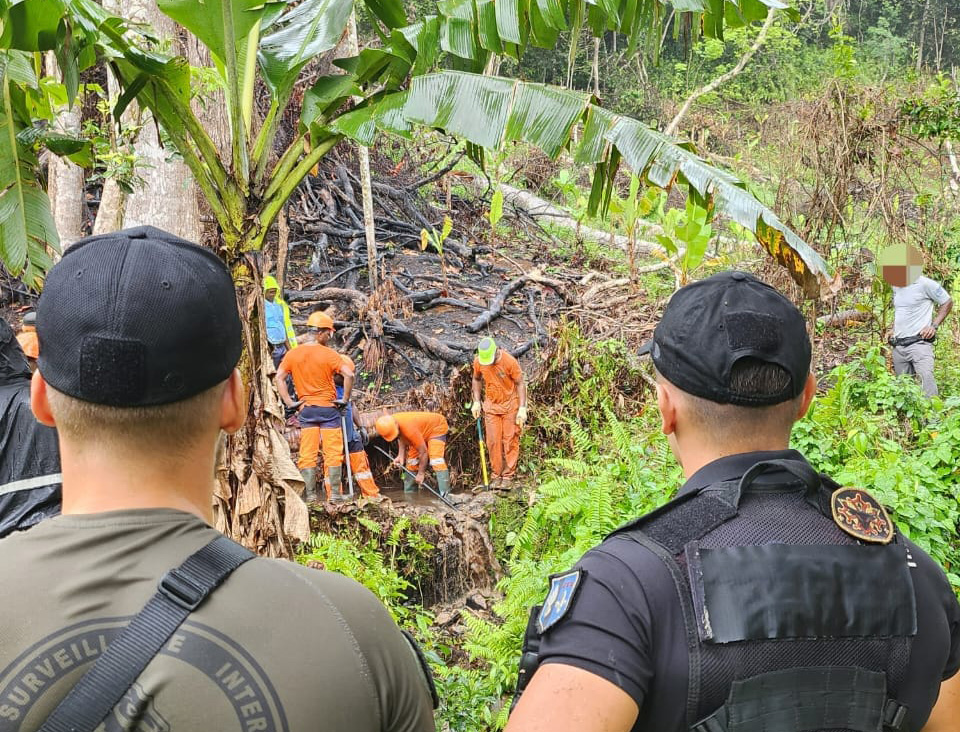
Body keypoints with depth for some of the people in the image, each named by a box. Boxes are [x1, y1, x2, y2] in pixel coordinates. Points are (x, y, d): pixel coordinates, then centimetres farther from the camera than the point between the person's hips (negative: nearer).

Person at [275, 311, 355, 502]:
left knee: (307, 454, 5)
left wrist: (289, 402, -1)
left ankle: (310, 495, 5)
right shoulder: (328, 354, -9)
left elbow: (278, 378, -4)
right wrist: (345, 399, -7)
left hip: (306, 409, 3)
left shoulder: (293, 354, 2)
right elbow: (349, 374, -18)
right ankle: (334, 494, 3)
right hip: (328, 408, -3)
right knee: (333, 453, 3)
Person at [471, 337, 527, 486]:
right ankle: (496, 475, 12)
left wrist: (522, 409, -16)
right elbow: (476, 380, 10)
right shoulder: (478, 361, -9)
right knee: (493, 442, 3)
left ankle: (508, 475, 6)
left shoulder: (509, 362, -21)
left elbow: (520, 384, -13)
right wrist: (476, 402, 3)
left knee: (510, 440, -2)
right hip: (491, 406, 4)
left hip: (510, 405, -3)